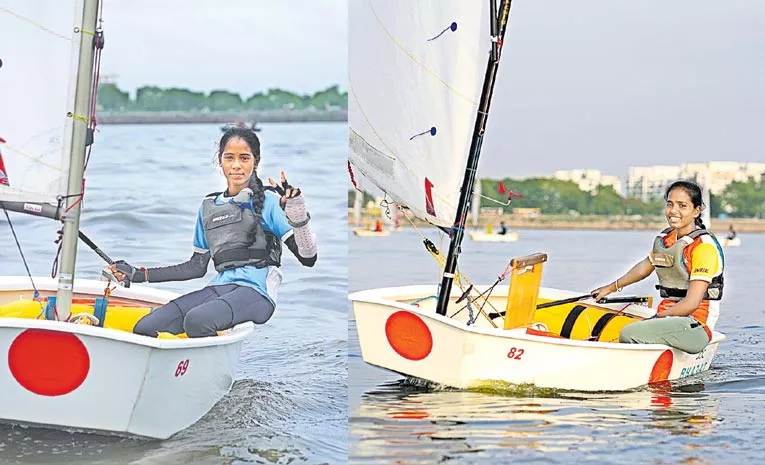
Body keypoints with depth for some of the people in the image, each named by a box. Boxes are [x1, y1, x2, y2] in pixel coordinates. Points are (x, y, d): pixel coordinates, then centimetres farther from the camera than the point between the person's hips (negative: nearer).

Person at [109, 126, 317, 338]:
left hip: (256, 292, -6)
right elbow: (197, 267, 24)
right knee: (144, 328, -14)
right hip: (218, 288, 6)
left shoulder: (269, 202, 3)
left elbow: (308, 258, -4)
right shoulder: (209, 206, 19)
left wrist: (297, 215, -20)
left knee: (196, 321, -36)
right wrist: (138, 274, 22)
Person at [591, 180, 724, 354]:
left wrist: (656, 318, -12)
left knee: (629, 334, -29)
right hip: (668, 317, 8)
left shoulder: (704, 246, -13)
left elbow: (691, 303, -18)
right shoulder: (664, 239, 11)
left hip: (696, 326, -8)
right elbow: (645, 267, 32)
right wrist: (611, 288, 41)